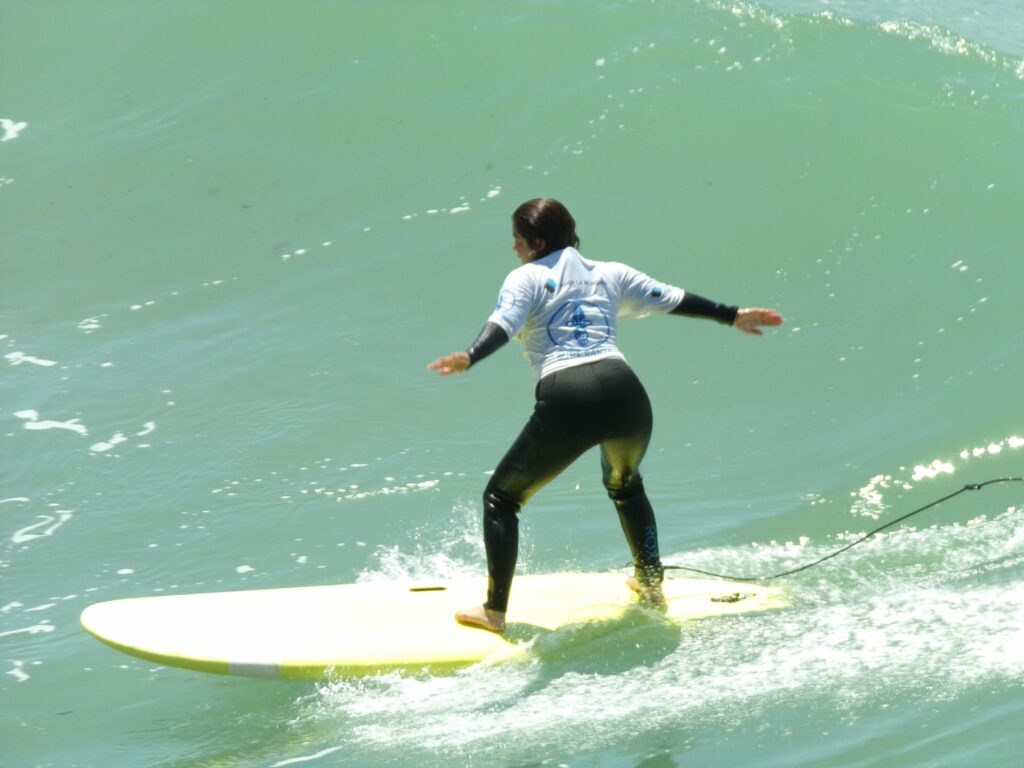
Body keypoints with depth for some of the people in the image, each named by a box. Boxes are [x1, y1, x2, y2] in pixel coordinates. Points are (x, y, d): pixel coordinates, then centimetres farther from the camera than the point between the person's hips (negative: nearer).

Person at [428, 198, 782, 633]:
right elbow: (673, 300, 31)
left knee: (501, 498, 13)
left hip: (565, 401, -5)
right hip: (624, 391, 5)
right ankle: (650, 582, 42)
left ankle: (494, 611, 7)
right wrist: (732, 317, 43)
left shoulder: (525, 278, 11)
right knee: (624, 484, 38)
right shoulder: (610, 274, 24)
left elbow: (503, 324, -9)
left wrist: (469, 358, -25)